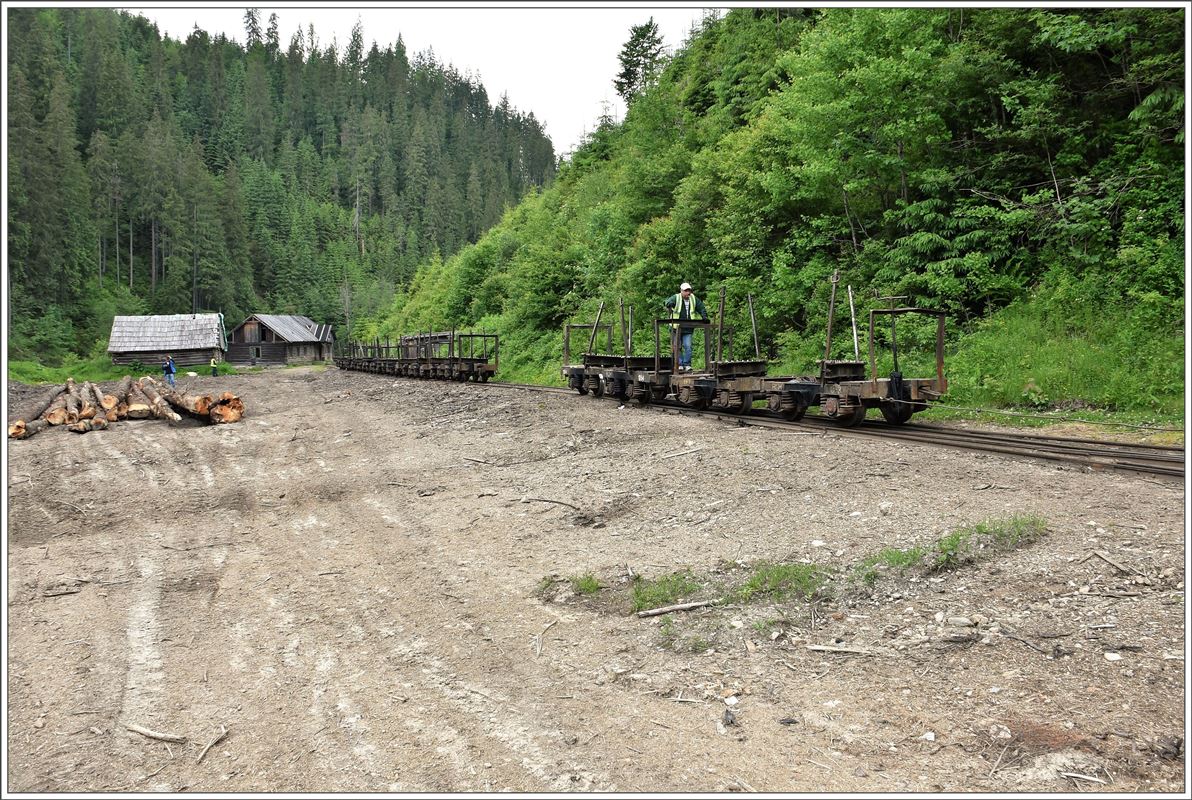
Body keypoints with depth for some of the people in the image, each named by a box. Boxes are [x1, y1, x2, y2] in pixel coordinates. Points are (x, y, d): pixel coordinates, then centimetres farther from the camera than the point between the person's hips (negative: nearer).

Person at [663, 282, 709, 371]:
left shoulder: (694, 299, 7)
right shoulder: (676, 298, -5)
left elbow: (701, 308, 16)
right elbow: (667, 302, -22)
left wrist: (704, 316, 1)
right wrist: (670, 304, -46)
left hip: (688, 329, 2)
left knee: (687, 346, -6)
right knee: (678, 347, 2)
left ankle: (687, 365, -1)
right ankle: (679, 365, 9)